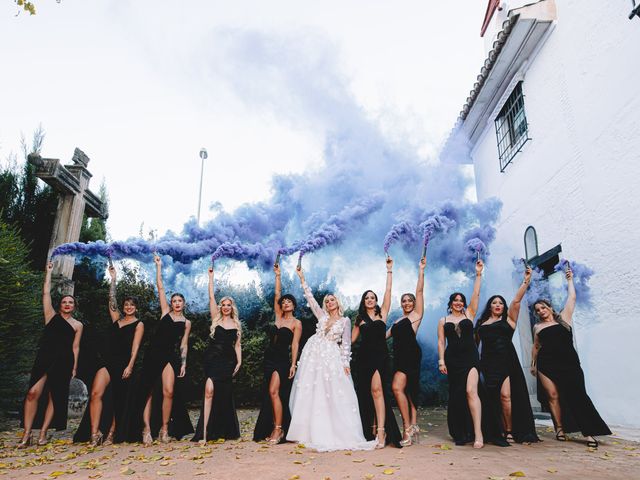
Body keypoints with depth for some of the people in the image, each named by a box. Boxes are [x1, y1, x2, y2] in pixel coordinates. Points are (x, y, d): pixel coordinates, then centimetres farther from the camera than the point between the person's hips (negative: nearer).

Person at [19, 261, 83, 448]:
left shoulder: (78, 325, 11)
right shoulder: (52, 316, 12)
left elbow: (75, 347, 9)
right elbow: (46, 293, 8)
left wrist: (74, 367, 2)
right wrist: (49, 272, 10)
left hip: (64, 362, 0)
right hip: (44, 358, 0)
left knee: (54, 397, 1)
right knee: (33, 393, -14)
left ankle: (43, 433, 7)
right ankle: (27, 434, -8)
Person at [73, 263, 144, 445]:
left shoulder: (138, 324, 3)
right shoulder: (117, 319, 15)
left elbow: (135, 347, -5)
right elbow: (112, 302, 8)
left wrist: (130, 366, -15)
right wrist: (113, 279, 6)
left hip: (123, 363, -4)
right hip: (107, 359, 4)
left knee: (118, 400, 2)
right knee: (96, 393, -14)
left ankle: (111, 435, 9)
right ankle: (94, 434, -15)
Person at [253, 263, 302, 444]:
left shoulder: (296, 323, -1)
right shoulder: (278, 317, 12)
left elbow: (295, 344, -7)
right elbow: (277, 294, 10)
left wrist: (293, 364, -14)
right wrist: (277, 275, 9)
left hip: (282, 360, -6)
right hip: (270, 358, 6)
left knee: (274, 391, -16)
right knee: (270, 394, 7)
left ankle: (278, 429, -10)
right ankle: (275, 428, 15)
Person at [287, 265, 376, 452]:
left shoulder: (345, 320, 5)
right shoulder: (322, 315, 12)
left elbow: (346, 344, 3)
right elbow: (310, 298, 12)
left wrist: (345, 363, -7)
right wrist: (302, 278, 12)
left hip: (332, 358, -3)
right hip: (313, 354, 3)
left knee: (333, 394, -6)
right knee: (311, 393, 3)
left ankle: (337, 433, 0)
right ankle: (313, 432, 11)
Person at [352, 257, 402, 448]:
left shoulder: (382, 313, 8)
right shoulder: (360, 319, 14)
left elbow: (388, 292, 2)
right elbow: (352, 338, 15)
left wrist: (389, 271, 2)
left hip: (380, 356, -3)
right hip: (364, 356, 3)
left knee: (376, 389, -17)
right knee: (366, 393, 4)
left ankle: (381, 431, -19)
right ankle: (372, 429, 15)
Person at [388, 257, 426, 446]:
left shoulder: (416, 314, 5)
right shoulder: (397, 321, 24)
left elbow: (419, 291, -2)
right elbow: (384, 335, 25)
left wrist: (421, 270, -4)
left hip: (411, 354, -8)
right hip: (399, 356, 8)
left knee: (397, 387, -19)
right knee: (408, 392, 7)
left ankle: (408, 428, -13)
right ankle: (413, 427, 10)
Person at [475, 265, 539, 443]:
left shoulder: (508, 318, 8)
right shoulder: (482, 323, 15)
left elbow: (516, 300, -4)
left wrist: (526, 281, -10)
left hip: (506, 361, -3)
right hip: (488, 363, 3)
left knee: (506, 395, -13)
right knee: (494, 398, 3)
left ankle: (511, 431, -1)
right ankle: (502, 430, 12)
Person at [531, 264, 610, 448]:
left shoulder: (563, 318, 9)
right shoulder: (537, 327, 15)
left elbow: (571, 298, 9)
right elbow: (536, 346, 22)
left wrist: (569, 280, 18)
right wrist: (533, 363, 21)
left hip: (568, 362, -2)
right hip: (546, 364, 2)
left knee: (576, 395, -6)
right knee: (552, 395, -5)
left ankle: (588, 433, -3)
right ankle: (560, 428, 4)